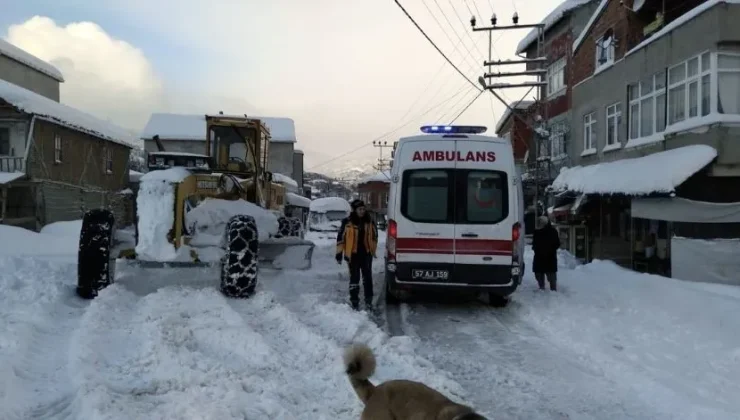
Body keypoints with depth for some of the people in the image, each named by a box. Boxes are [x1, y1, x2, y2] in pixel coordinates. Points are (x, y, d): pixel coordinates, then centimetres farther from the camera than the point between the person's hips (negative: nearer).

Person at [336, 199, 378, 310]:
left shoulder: (369, 222, 4)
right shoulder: (347, 222, -6)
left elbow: (374, 236, 16)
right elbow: (340, 238, -2)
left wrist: (373, 250, 15)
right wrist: (339, 253, -4)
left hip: (366, 254, 2)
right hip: (353, 255, -2)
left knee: (367, 277, 7)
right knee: (354, 278, 5)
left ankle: (368, 301, 16)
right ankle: (354, 302, 13)